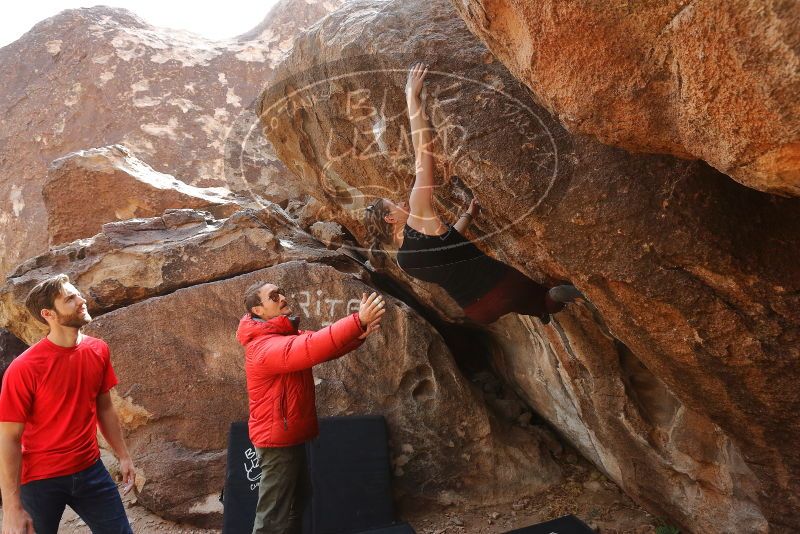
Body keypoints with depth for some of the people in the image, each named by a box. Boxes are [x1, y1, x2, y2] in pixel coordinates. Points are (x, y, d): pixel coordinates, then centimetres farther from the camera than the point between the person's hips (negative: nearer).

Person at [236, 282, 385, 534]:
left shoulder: (287, 334, 8)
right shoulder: (265, 347, -25)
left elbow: (323, 346, -1)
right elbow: (311, 349, -42)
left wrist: (359, 334, -21)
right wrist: (358, 321, -48)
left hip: (289, 436, 10)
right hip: (278, 440, -10)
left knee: (298, 503, 24)